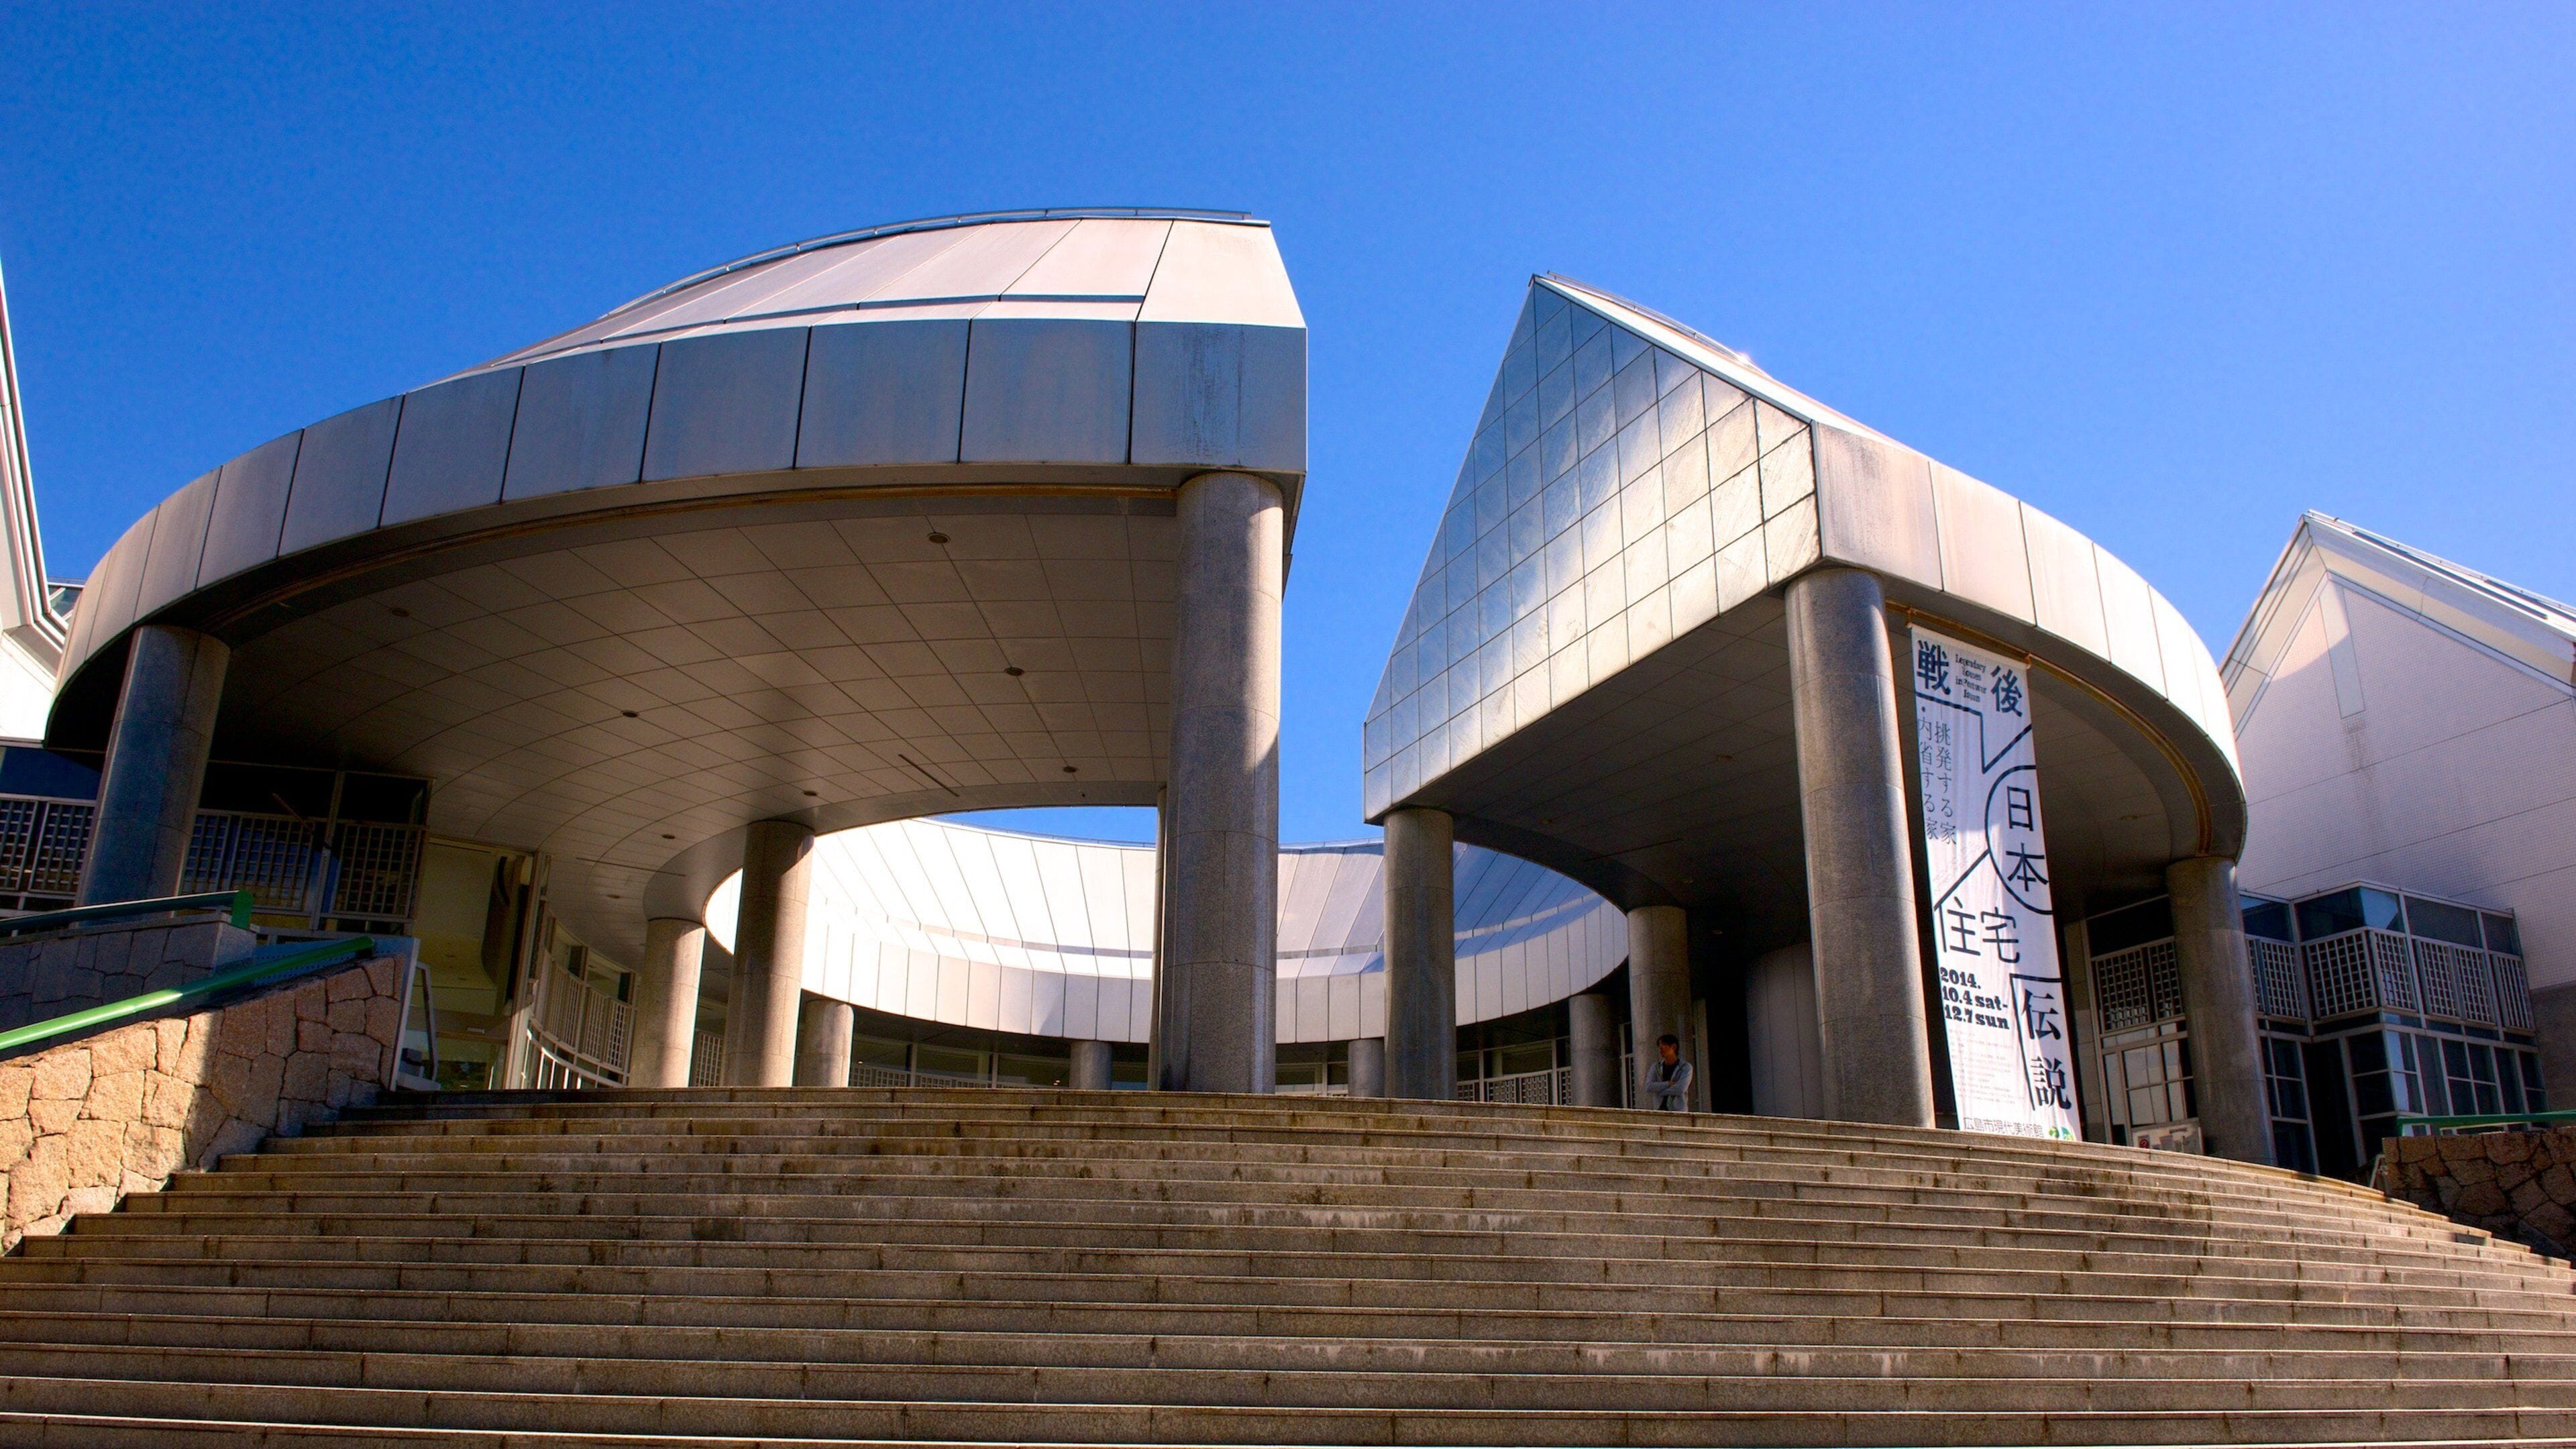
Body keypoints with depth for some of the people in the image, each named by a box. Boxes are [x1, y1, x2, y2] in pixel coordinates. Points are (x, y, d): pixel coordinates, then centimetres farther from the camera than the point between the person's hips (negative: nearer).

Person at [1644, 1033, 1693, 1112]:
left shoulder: (1686, 1067, 5)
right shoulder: (1656, 1068, 15)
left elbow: (1680, 1089, -8)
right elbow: (1649, 1087, 1)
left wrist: (1659, 1092, 0)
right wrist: (1669, 1084, -7)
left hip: (1679, 1111, -3)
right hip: (1659, 1111, 3)